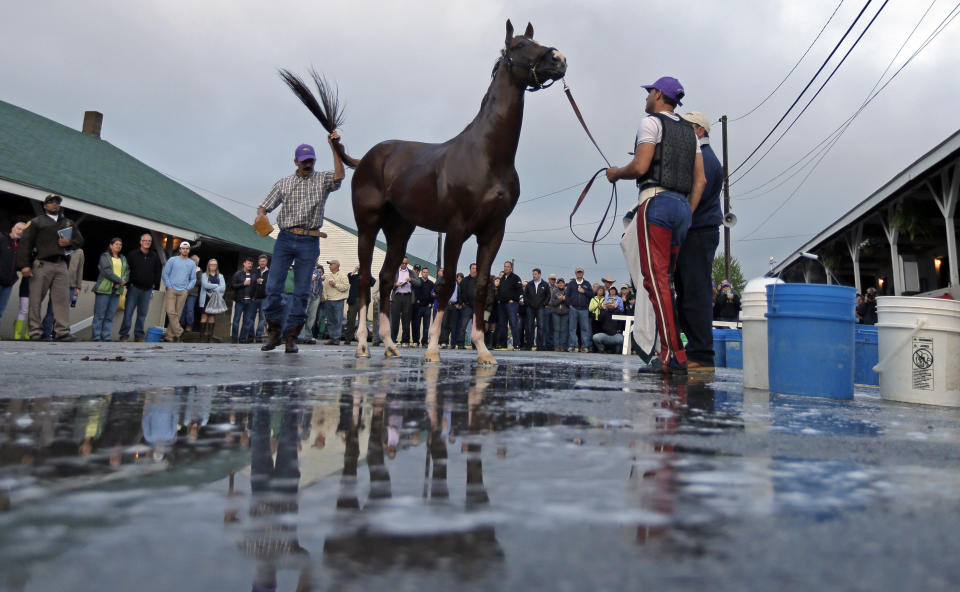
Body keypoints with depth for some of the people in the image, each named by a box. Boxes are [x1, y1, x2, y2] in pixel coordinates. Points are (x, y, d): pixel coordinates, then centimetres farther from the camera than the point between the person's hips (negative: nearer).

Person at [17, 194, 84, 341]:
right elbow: (25, 244, 2)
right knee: (35, 299, -3)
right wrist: (24, 265, -9)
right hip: (42, 264, -3)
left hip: (61, 265, 3)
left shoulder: (68, 223, 23)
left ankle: (62, 331, -9)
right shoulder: (37, 222, 10)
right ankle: (35, 331, 1)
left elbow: (79, 241, 23)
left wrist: (69, 243, -1)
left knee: (62, 299, -6)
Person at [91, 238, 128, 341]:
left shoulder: (123, 258, 20)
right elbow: (106, 271, -10)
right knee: (100, 314, -4)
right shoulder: (105, 256, 3)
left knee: (110, 316, 4)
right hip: (104, 289, -5)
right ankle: (97, 337, -1)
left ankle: (106, 337, 7)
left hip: (117, 290, 5)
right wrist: (120, 280, -12)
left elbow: (127, 271, 10)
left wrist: (122, 283, -7)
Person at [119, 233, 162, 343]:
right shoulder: (133, 254, 2)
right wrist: (129, 283, -4)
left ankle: (139, 335, 15)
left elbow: (158, 272, 14)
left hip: (147, 289, 2)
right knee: (128, 312, -3)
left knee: (143, 313, 8)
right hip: (134, 287, -2)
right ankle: (124, 335, 4)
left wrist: (155, 284, 6)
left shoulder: (155, 257, 9)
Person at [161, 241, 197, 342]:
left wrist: (187, 289, 2)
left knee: (177, 314, 0)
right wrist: (169, 287, -5)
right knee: (171, 312, -14)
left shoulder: (192, 263, 12)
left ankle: (169, 336, 5)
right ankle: (178, 332, -7)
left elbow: (193, 279, 15)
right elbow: (165, 274, 3)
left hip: (183, 292, 2)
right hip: (171, 290, -2)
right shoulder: (172, 260, 5)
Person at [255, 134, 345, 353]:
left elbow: (339, 176, -11)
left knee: (301, 291, 1)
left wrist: (334, 148, -15)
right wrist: (260, 215, -11)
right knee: (274, 287, -2)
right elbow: (266, 205, 12)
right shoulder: (283, 183, 14)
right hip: (285, 238, 2)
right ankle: (274, 332, 12)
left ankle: (292, 336, 8)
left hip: (309, 242, -1)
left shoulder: (322, 180, 10)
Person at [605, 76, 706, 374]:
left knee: (656, 278, -12)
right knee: (664, 279, 9)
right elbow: (700, 180, 17)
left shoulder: (651, 123, 1)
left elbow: (640, 167, -12)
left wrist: (616, 173, 7)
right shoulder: (690, 132, 24)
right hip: (682, 206, 8)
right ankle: (670, 353, 5)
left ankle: (673, 356, -17)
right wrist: (688, 215, 18)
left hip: (656, 201, -8)